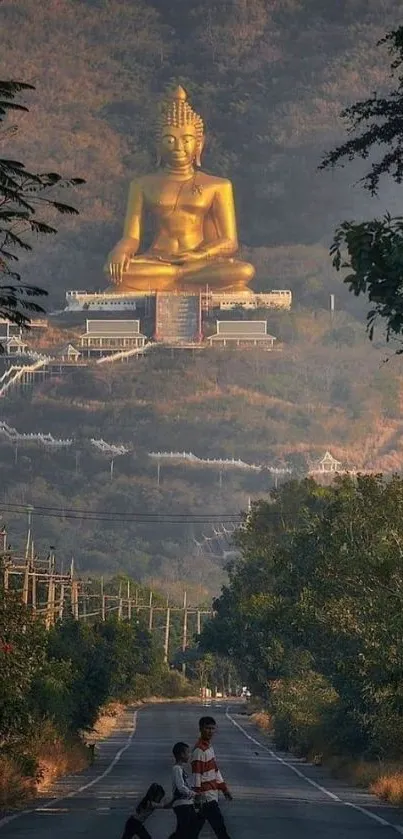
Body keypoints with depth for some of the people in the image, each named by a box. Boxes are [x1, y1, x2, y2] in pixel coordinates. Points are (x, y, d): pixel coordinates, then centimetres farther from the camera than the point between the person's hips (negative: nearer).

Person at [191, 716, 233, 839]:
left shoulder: (209, 746, 15)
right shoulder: (199, 750, -15)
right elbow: (196, 774, -18)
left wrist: (224, 788, 22)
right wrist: (197, 795, -20)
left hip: (212, 794, 10)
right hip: (207, 796, -10)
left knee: (196, 827, 13)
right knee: (219, 826, -9)